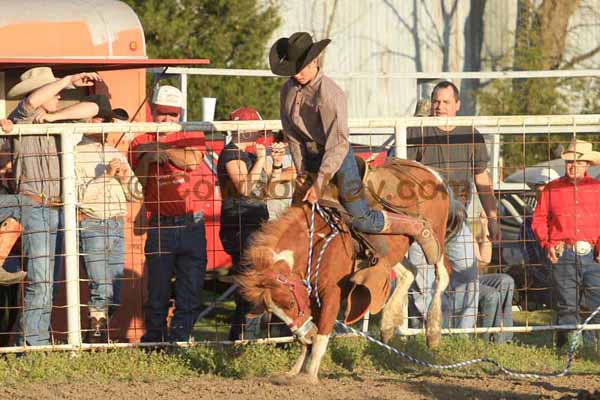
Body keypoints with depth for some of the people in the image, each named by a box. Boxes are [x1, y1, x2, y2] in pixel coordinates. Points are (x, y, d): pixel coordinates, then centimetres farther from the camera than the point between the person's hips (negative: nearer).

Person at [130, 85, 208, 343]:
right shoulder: (141, 143, 10)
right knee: (157, 291, 0)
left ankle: (178, 341, 6)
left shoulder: (191, 136, 9)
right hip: (161, 227, 0)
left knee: (190, 290, -1)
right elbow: (139, 180, 0)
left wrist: (160, 149, -11)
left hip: (192, 225, 0)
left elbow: (193, 160, -11)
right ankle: (153, 342, 10)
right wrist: (147, 156, -15)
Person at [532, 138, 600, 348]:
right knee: (567, 306, 3)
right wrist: (547, 244, -1)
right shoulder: (551, 189, 11)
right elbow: (539, 219, 13)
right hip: (564, 256, 0)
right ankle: (565, 344, 10)